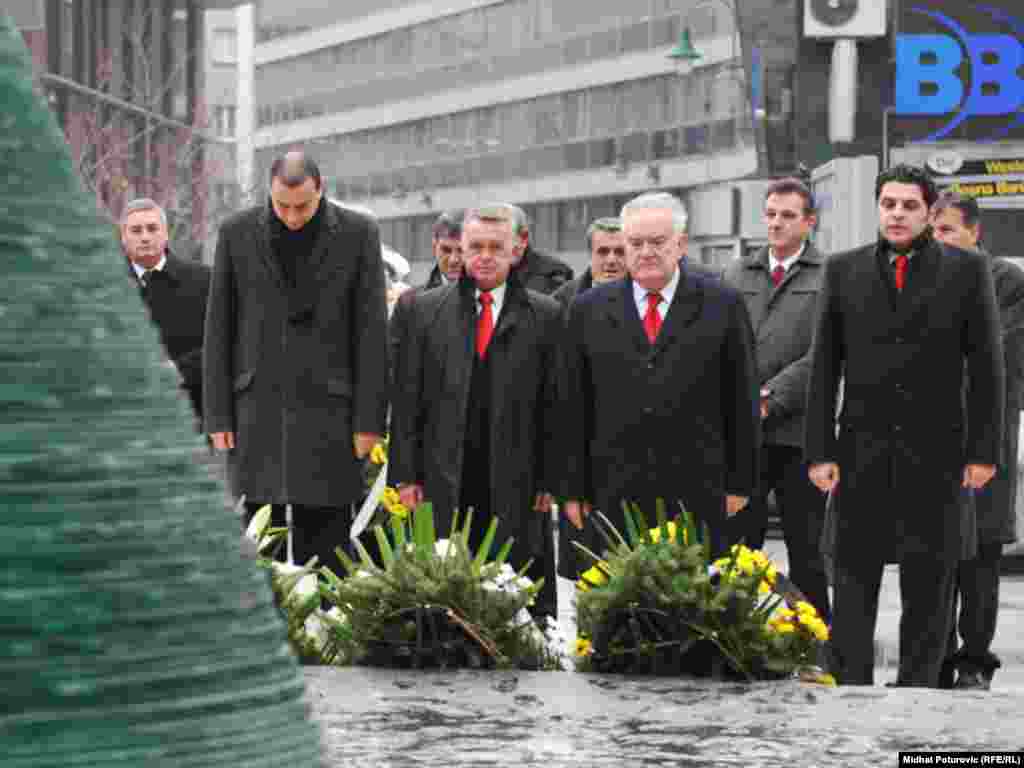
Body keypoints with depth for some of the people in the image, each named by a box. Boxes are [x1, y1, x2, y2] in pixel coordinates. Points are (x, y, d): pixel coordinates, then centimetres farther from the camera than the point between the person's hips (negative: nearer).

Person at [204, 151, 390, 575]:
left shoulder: (357, 233, 0)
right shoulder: (237, 233, 4)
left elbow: (371, 329, 0)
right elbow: (218, 329, 6)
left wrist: (369, 420, -4)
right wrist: (218, 415, 2)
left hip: (327, 409, -1)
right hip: (258, 409, 1)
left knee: (325, 544, 0)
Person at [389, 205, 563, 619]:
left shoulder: (544, 316, 6)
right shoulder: (420, 309, 8)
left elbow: (552, 403, 5)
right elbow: (407, 397, 7)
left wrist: (551, 480, 0)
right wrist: (406, 474, 1)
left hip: (517, 488, 0)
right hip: (443, 484, 1)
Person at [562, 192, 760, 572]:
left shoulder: (721, 305, 5)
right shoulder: (589, 310, 9)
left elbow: (742, 400, 6)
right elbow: (575, 408, 9)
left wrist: (740, 483, 4)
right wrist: (574, 490, 5)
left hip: (698, 498, -1)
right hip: (613, 495, 1)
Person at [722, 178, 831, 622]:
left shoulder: (828, 277, 0)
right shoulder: (736, 276, 15)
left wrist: (771, 398, -13)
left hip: (797, 431, -3)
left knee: (806, 546, 4)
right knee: (737, 540, 1)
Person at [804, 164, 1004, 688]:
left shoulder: (966, 271, 3)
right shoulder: (843, 271, 7)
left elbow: (987, 367, 2)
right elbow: (823, 369, 5)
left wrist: (984, 450, -4)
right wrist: (819, 450, -1)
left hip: (936, 453, -1)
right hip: (863, 453, 1)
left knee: (929, 585, 4)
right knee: (853, 581, 0)